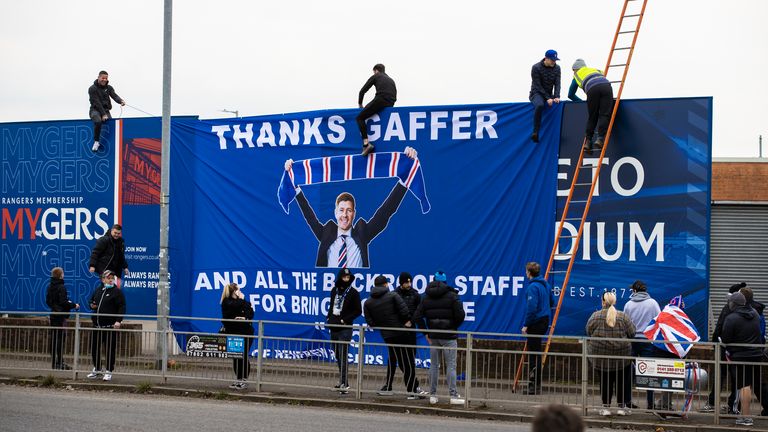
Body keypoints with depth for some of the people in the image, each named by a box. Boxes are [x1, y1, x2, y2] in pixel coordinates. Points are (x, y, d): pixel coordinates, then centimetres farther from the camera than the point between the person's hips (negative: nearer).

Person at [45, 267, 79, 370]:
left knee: (53, 338, 10)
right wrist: (74, 305, -5)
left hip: (53, 315, 8)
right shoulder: (61, 287, -15)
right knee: (60, 338, -5)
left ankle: (53, 362, 14)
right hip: (61, 315, -8)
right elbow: (63, 302, -20)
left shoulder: (50, 287, 9)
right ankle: (60, 362, -4)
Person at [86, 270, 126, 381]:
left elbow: (121, 307, -10)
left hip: (110, 326, -6)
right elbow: (91, 300, 29)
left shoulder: (117, 291, -4)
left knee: (110, 350, -3)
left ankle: (109, 372, 6)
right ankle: (97, 369, 29)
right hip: (97, 325, 6)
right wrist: (91, 305, 5)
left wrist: (118, 321, -20)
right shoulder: (98, 290, 13)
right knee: (94, 348, 13)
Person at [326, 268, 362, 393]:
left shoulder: (353, 293, -5)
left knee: (343, 355, -13)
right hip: (334, 328, 6)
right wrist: (328, 317, 8)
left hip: (345, 329, -6)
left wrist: (345, 319, -12)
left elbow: (358, 311, -4)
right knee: (338, 355, 12)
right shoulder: (334, 291, 11)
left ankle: (344, 384, -16)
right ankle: (343, 382, 21)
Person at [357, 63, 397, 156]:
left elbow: (363, 91, 14)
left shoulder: (375, 77, 16)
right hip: (390, 104, 7)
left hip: (380, 100, -6)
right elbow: (394, 96, 31)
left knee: (360, 118, 0)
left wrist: (360, 104, 27)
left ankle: (366, 143, -20)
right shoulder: (391, 80, 33)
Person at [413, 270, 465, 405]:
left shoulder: (426, 297, 6)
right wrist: (454, 327, 3)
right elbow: (460, 315, -14)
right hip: (449, 336, -3)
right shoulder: (452, 296, -5)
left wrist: (426, 332, 6)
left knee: (434, 366, 9)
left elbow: (417, 316, 1)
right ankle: (453, 395, -5)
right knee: (451, 366, -1)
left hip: (433, 336, 3)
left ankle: (433, 395, 9)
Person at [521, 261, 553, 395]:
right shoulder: (545, 284, 11)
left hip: (535, 322, -9)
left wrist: (526, 325, -16)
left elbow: (531, 308, -22)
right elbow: (551, 302, 22)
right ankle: (535, 383, 21)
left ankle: (535, 387, -3)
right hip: (545, 320, 9)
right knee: (536, 352, 17)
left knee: (534, 354, -4)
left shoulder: (532, 287, -17)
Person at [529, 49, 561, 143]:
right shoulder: (536, 68, -14)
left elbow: (557, 84, -3)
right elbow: (538, 86, -15)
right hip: (537, 93, -6)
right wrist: (547, 98, -22)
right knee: (539, 105, -38)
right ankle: (535, 132, -40)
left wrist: (556, 97, -21)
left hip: (549, 95, 7)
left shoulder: (556, 68, 2)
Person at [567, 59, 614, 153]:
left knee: (592, 116, 9)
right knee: (604, 115, -4)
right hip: (606, 85, 2)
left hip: (592, 88, -2)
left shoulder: (576, 75, 33)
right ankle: (600, 139, -18)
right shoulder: (594, 69, 42)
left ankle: (587, 141, 5)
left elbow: (570, 95, 36)